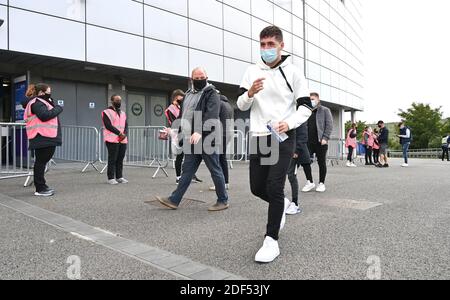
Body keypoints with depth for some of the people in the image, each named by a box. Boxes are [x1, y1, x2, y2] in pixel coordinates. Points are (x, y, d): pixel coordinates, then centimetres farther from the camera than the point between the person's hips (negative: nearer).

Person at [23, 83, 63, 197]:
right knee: (41, 161, -6)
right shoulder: (36, 102, -8)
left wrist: (55, 108, 2)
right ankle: (40, 189, -2)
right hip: (42, 138, -10)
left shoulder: (42, 101, 24)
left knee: (42, 161, 14)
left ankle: (42, 186, 21)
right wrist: (58, 109, -10)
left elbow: (50, 113, 18)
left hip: (47, 137, 10)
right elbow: (45, 115, -22)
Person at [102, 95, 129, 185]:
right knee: (112, 160, -5)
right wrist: (119, 133, -16)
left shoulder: (123, 113, 21)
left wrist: (124, 134, -7)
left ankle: (119, 177, 14)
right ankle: (111, 178, -1)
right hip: (112, 140, -6)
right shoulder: (106, 112, 0)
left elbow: (126, 125, 13)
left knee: (120, 159, 7)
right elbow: (108, 125, -12)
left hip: (123, 140, 6)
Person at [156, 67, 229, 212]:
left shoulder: (211, 93, -5)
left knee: (215, 170, 2)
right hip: (191, 140, 7)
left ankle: (223, 201, 15)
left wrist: (200, 132, -32)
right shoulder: (189, 94, 18)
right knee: (187, 170, 10)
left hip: (207, 139, -7)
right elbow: (183, 116, 26)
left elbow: (211, 115, -20)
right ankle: (174, 200, 15)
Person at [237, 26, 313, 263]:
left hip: (283, 138, -4)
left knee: (274, 187, -12)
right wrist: (250, 93, -16)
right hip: (258, 138, 4)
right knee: (257, 188, 9)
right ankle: (282, 205, 41)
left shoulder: (293, 73, 0)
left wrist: (289, 123, -21)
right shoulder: (252, 71, 8)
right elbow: (241, 106, 6)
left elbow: (306, 107, -2)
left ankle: (271, 241, 1)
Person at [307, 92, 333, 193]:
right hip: (308, 142, 4)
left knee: (322, 163, 4)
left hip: (320, 141, -4)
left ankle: (321, 183, 13)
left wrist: (325, 138, -15)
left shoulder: (325, 110, 4)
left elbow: (329, 125, -4)